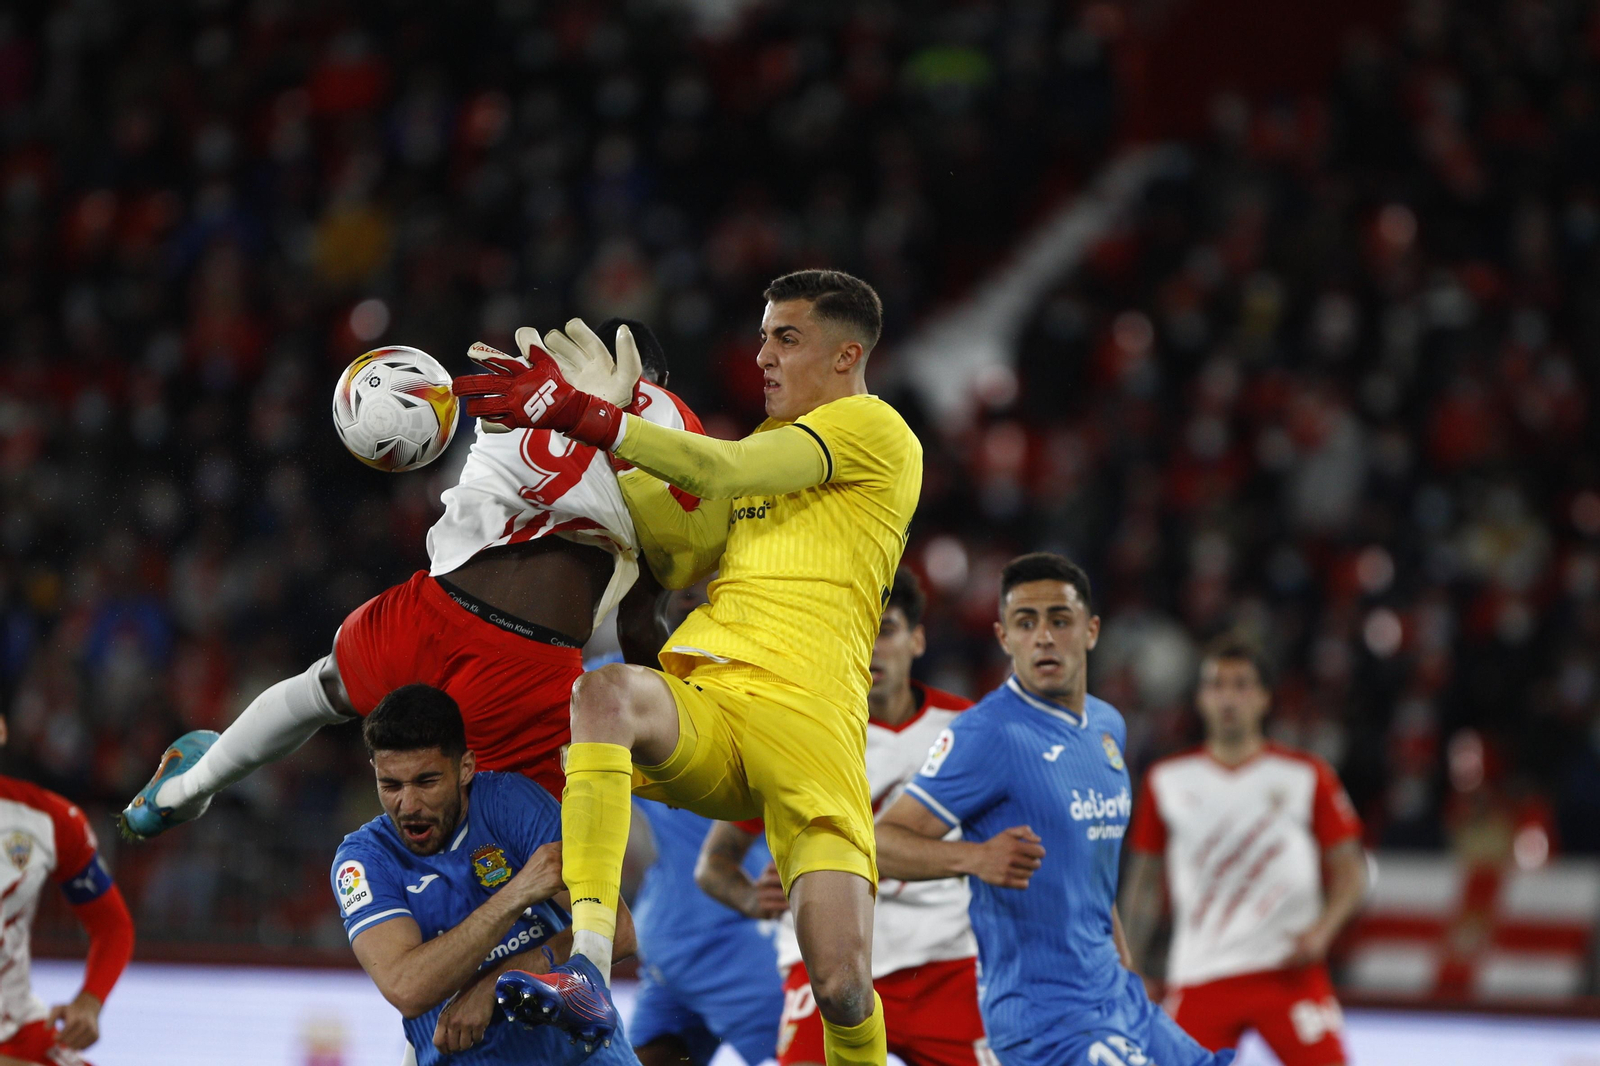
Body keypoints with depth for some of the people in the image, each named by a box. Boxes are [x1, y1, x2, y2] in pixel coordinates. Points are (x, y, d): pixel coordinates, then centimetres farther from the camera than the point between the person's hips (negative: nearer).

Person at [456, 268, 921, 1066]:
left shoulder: (872, 428, 5)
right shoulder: (770, 442, 29)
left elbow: (726, 470, -9)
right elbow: (681, 559, 17)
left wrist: (586, 416, -13)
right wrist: (591, 438, 11)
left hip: (803, 715, -5)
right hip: (701, 703, 5)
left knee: (842, 984, -17)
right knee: (603, 691, -33)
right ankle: (587, 968, -47)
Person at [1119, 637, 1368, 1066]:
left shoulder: (1306, 776, 3)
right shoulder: (1167, 781, 8)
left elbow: (1350, 873, 4)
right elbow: (1145, 881, 14)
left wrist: (1321, 930, -13)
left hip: (1287, 970, -2)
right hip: (1199, 977, 2)